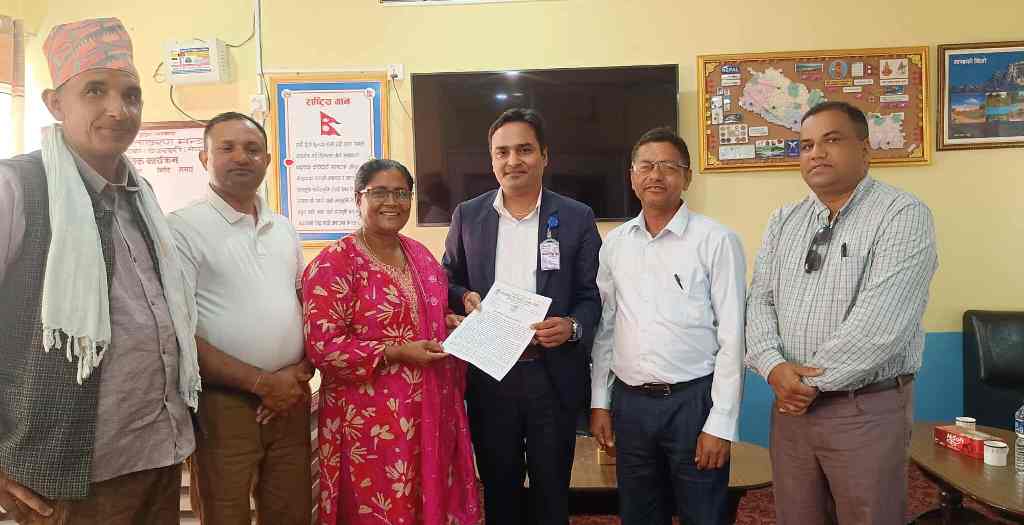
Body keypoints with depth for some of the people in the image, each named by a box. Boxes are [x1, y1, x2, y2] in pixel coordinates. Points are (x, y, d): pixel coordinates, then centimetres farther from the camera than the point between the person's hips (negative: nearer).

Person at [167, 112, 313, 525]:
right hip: (223, 404, -5)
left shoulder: (283, 228, 11)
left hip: (290, 398, 5)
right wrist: (261, 382, -12)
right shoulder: (183, 227, -8)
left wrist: (300, 373, -1)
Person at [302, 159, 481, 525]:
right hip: (371, 420, -6)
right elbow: (322, 347, -16)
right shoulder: (334, 263, -11)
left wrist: (453, 324, 0)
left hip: (431, 412, 6)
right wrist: (397, 352, -21)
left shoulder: (420, 254, 10)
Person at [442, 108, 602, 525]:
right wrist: (465, 298, -10)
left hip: (553, 376, -1)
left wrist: (572, 327, -19)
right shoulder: (467, 216, 4)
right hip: (489, 376, 2)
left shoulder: (577, 218, -1)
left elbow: (592, 296, 1)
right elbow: (449, 282, 12)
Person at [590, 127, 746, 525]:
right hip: (628, 402, 4)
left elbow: (732, 337, -8)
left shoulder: (717, 241, -8)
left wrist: (720, 424, -11)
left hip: (692, 400, -4)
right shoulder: (614, 243, 6)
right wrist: (600, 402, 9)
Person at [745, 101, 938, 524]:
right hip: (791, 404, 5)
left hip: (868, 410, -5)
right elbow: (760, 302, 3)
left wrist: (813, 380, -14)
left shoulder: (903, 215, -9)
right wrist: (774, 367, -14)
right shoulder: (783, 222, 10)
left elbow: (880, 320, -19)